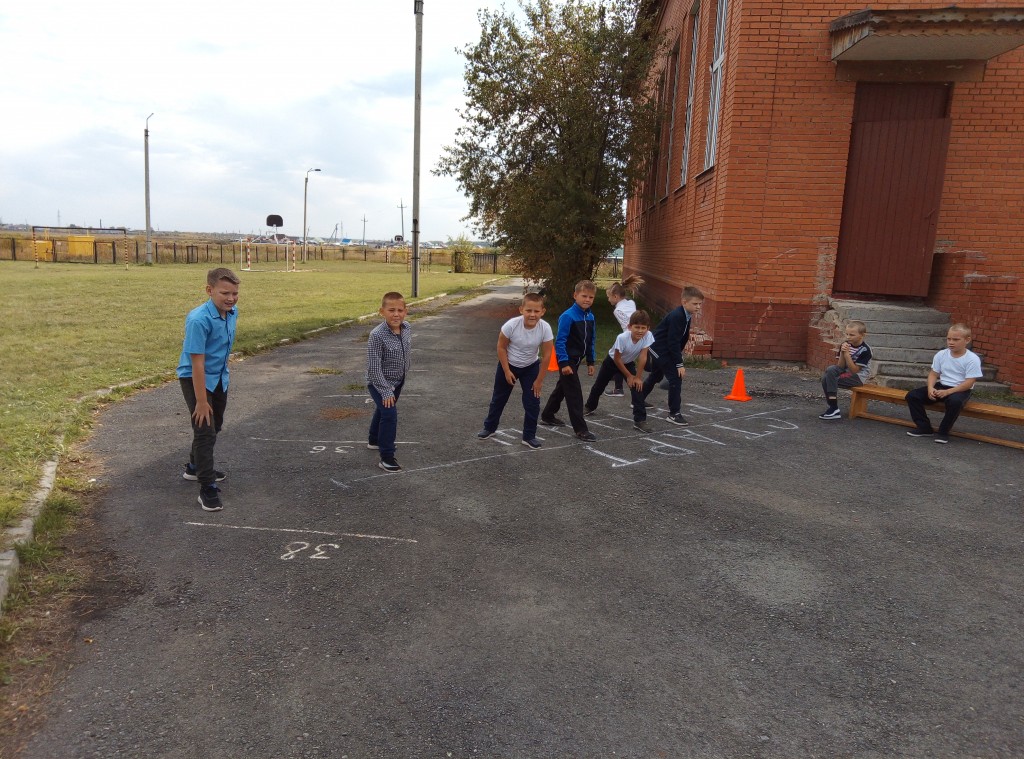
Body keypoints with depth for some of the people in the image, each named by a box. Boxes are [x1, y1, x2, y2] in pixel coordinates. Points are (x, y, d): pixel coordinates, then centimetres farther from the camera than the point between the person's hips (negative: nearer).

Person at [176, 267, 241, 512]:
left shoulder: (232, 312, -7)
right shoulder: (199, 320, -30)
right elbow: (197, 363, -28)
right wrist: (201, 402, -26)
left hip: (219, 377, 8)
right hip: (195, 378, -8)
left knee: (215, 426, 22)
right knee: (205, 430, -10)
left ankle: (195, 468, 44)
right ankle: (207, 488, -2)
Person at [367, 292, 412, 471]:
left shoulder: (407, 328, -11)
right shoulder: (377, 335, -30)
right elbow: (374, 368, -28)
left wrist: (404, 374, 14)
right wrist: (385, 392, -26)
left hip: (398, 381, 7)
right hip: (379, 382, -7)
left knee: (382, 411, 26)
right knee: (389, 413, -20)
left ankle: (374, 441, 49)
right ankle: (387, 457, -11)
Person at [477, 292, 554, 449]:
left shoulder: (545, 328, -28)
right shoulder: (511, 325, -32)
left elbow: (546, 355, -17)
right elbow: (501, 347, -15)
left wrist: (539, 380, -11)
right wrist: (507, 371, -12)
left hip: (530, 367, 1)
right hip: (508, 365, 0)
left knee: (532, 402, -2)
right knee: (499, 398, 15)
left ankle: (529, 436, 15)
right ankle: (489, 427, 36)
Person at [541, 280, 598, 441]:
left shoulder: (590, 317, 4)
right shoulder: (568, 316, -20)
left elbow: (590, 341, 12)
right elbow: (560, 341, -20)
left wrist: (590, 362, 13)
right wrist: (564, 363, -23)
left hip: (576, 359, 8)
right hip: (567, 360, -8)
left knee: (562, 388, 21)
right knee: (574, 393, -7)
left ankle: (547, 415, 37)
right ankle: (580, 429, -2)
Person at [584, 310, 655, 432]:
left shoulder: (648, 336, -31)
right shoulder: (622, 338, -39)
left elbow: (643, 357, -23)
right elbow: (617, 359, -26)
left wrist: (638, 377, -21)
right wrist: (629, 376, -18)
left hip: (629, 363, 2)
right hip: (612, 361, -2)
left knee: (637, 387, -16)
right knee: (599, 385, 15)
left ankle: (640, 420, -11)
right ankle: (590, 407, 44)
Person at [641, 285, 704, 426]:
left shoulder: (686, 315, 2)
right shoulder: (677, 316, -27)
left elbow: (682, 339, 11)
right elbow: (673, 342, -28)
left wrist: (678, 356, 10)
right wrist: (679, 364, -25)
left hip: (657, 350, 10)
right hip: (659, 349, -10)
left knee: (655, 377, 26)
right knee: (676, 378, -11)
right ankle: (673, 414, -4)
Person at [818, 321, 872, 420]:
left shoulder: (865, 350, -15)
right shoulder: (845, 345, 1)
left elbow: (854, 370, -19)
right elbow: (840, 366, 0)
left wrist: (847, 354, -22)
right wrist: (842, 352, -16)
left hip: (859, 377, -6)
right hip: (845, 372, 6)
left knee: (831, 379, -26)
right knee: (825, 378, -20)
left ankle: (834, 409, -17)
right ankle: (832, 408, -12)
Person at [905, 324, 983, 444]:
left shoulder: (972, 359, -13)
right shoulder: (941, 355, 1)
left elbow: (969, 383, -18)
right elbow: (933, 374, 4)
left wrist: (947, 392, -27)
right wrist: (930, 388, -17)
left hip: (960, 390, -5)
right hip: (941, 386, 5)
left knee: (955, 401, -41)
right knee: (912, 395, -12)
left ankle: (944, 432, -18)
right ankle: (924, 427, -1)